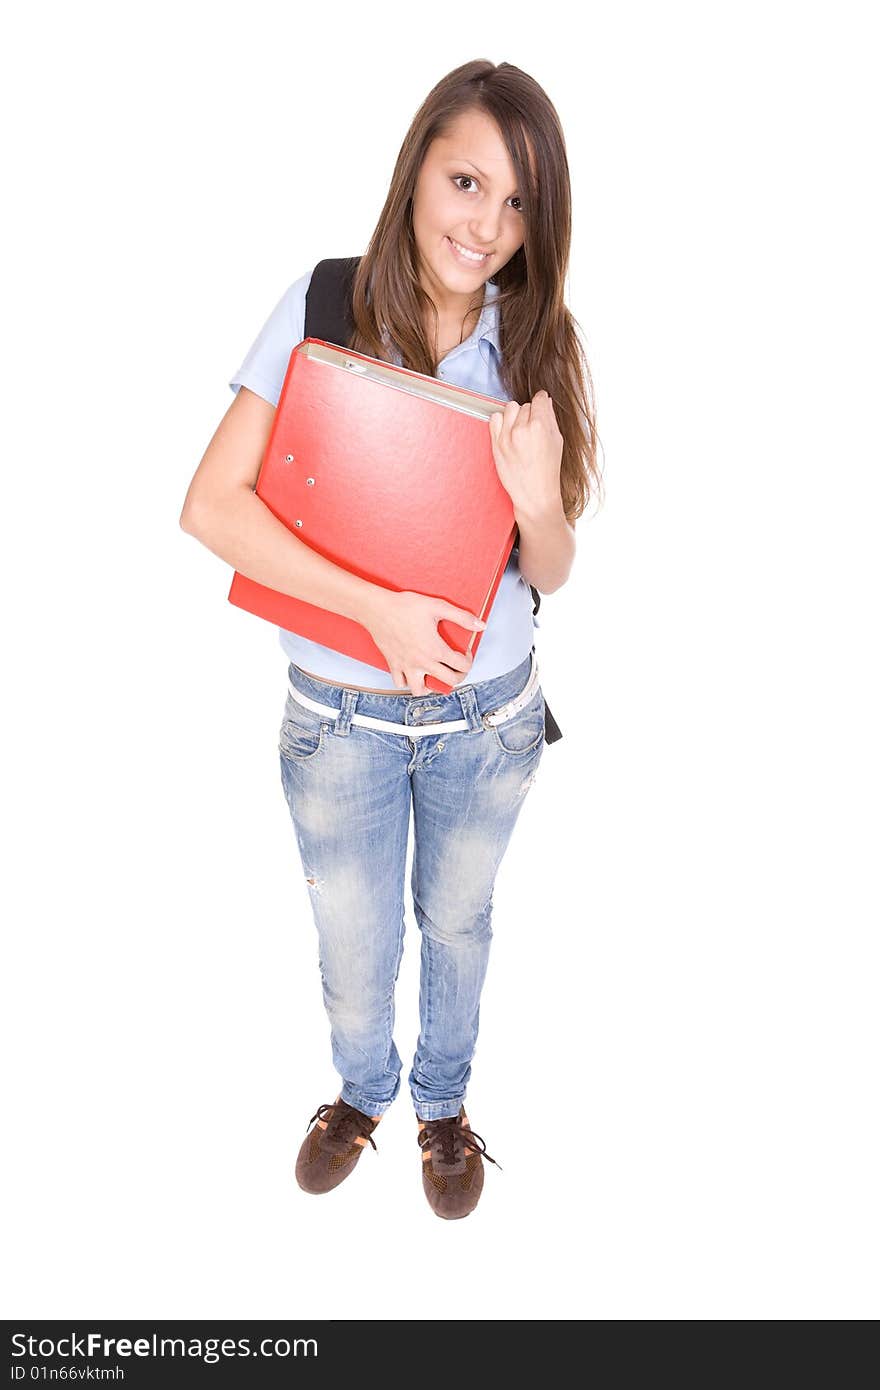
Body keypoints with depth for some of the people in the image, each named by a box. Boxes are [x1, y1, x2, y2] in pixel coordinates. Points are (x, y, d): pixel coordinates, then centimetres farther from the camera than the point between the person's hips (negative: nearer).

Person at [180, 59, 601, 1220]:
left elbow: (550, 574, -4)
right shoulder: (323, 309, -12)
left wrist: (540, 504, -27)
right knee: (354, 950, 18)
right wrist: (377, 604, -26)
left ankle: (444, 1101, 53)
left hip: (488, 714, 2)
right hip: (340, 715, -1)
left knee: (457, 922, 23)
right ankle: (363, 1091, 52)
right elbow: (211, 505, -18)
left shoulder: (535, 345, -7)